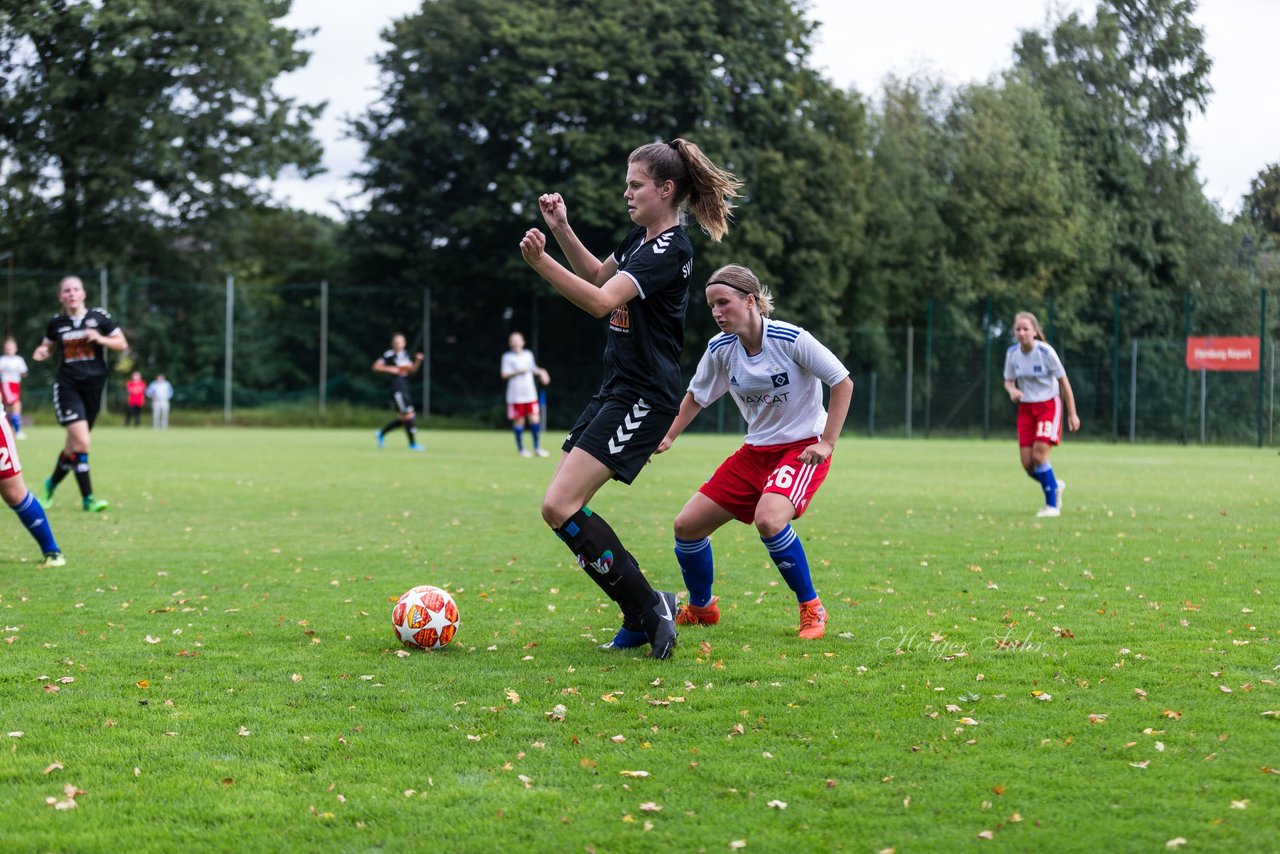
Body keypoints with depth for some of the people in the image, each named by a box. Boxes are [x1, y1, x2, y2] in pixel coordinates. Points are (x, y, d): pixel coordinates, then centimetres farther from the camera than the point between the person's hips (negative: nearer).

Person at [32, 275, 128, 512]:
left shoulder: (99, 317, 1)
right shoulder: (56, 323, 4)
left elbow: (122, 344, 5)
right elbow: (48, 346, 20)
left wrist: (100, 339, -12)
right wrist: (42, 352, -3)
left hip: (93, 385, 1)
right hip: (67, 386, -1)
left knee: (75, 444, 9)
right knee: (81, 441, -17)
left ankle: (52, 483, 36)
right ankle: (87, 497, -11)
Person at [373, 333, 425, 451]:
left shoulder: (405, 355, 14)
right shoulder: (389, 355, -8)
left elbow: (412, 369, 17)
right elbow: (376, 367, -7)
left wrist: (418, 361, 0)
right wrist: (390, 369, -17)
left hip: (405, 390, 8)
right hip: (397, 390, -8)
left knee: (403, 419, 12)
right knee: (409, 416, -10)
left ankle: (382, 434, 30)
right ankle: (413, 443, -2)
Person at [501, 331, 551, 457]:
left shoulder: (528, 354, 12)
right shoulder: (508, 357, -2)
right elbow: (504, 374, -9)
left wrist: (540, 372, 10)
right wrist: (518, 372, -19)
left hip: (530, 394, 4)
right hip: (516, 395, -4)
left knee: (535, 419, 0)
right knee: (519, 421, 0)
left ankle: (537, 447, 9)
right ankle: (520, 449, 11)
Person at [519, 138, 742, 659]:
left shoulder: (670, 250, -17)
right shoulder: (642, 236, 13)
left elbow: (601, 302, -27)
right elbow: (598, 275, 31)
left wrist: (540, 262, -34)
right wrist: (561, 229, 18)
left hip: (643, 400, -10)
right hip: (617, 391, 10)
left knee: (560, 507, -17)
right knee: (563, 507, 8)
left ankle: (646, 606, -7)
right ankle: (641, 619, 14)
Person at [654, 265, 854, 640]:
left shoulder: (791, 339, -20)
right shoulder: (720, 349, -4)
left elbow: (843, 382, -12)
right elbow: (696, 396, 13)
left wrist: (827, 443, -16)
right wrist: (667, 436, -1)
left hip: (803, 447, -6)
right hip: (756, 450, 6)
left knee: (768, 519, -34)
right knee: (687, 525, 0)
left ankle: (811, 609, -13)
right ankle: (700, 608, 26)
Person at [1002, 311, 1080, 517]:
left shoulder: (1045, 352, -16)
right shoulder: (1012, 353, -3)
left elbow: (1064, 382, -9)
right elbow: (1008, 381, 9)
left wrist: (1072, 414, -8)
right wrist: (1012, 390, -17)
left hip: (1048, 405, -5)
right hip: (1025, 407, 5)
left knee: (1039, 456, -18)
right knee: (1027, 463, -2)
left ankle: (1052, 505, -3)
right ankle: (1055, 486, 29)